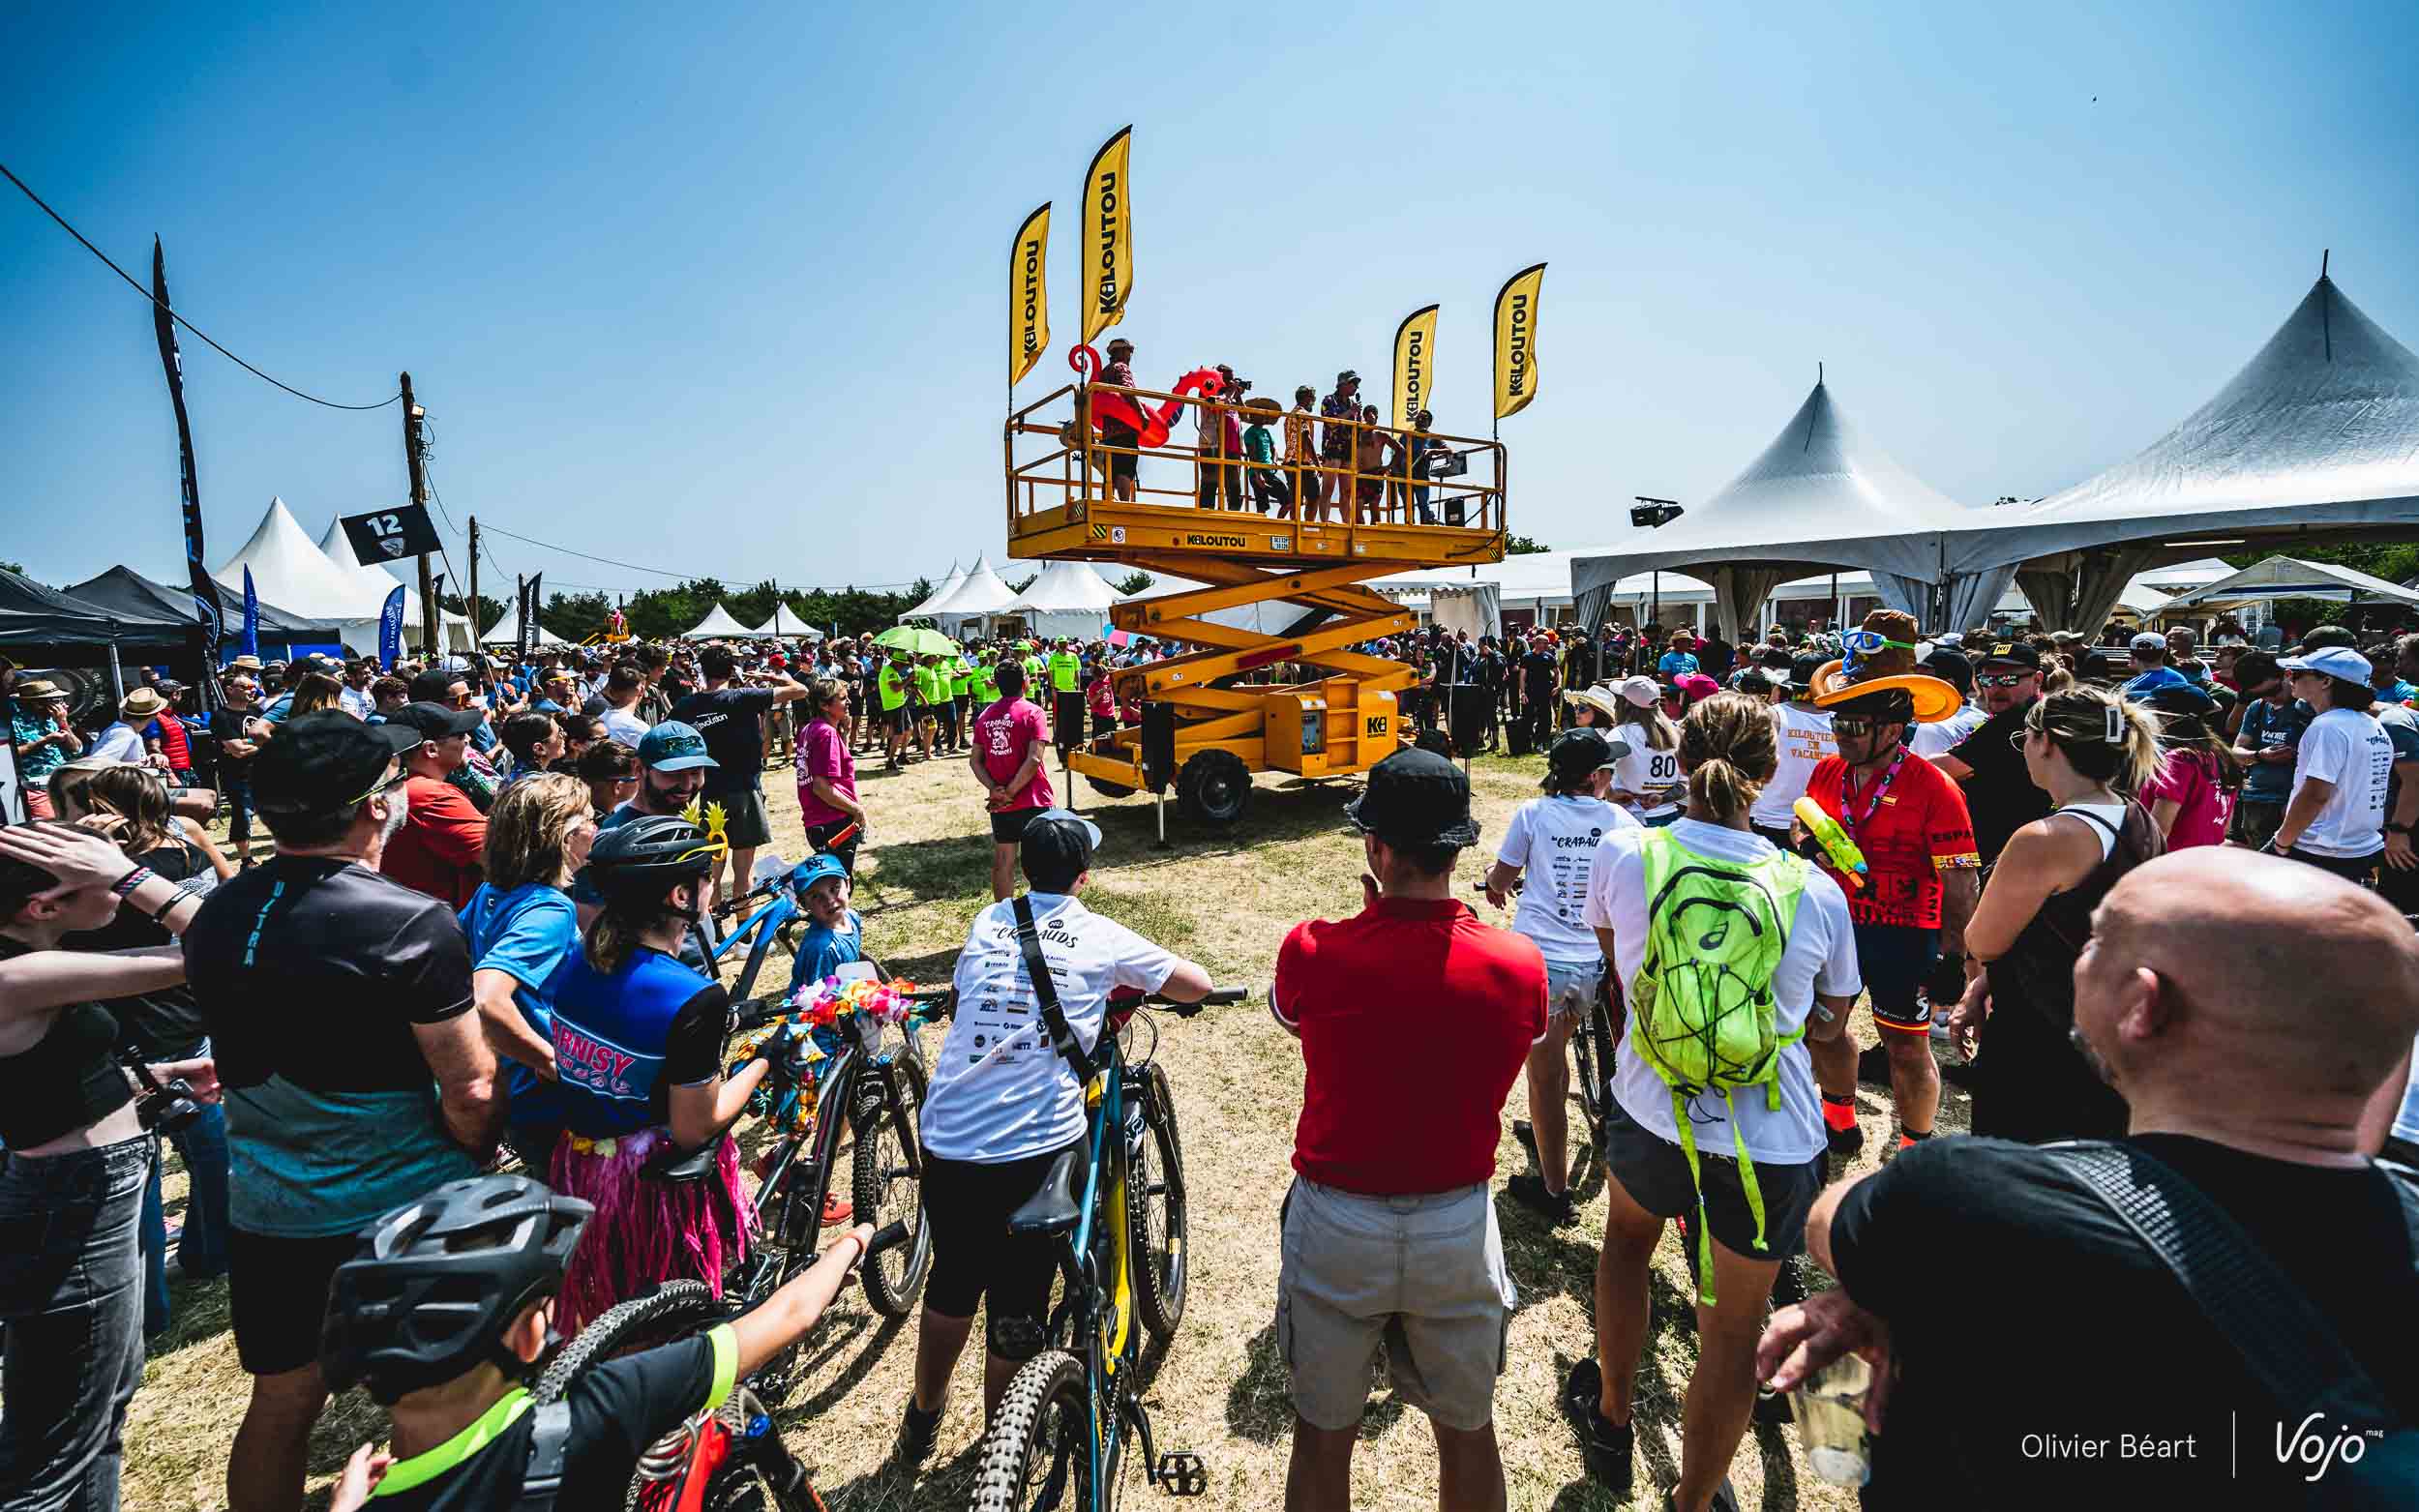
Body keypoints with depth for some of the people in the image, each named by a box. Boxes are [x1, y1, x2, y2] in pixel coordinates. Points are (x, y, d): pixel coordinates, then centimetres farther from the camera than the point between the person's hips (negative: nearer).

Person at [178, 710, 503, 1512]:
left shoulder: (217, 913, -4)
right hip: (404, 1208, -5)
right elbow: (470, 1090, -20)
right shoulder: (412, 923, -24)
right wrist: (473, 1163, -1)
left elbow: (244, 1056, 9)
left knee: (281, 1403, 23)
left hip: (264, 1208, 5)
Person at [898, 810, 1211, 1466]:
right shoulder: (1101, 937, 0)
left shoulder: (987, 922, 8)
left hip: (947, 1142, 4)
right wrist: (1128, 988, 27)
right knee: (1016, 1308, 15)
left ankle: (922, 1419, 47)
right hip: (1036, 1148, -3)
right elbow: (1199, 985, 7)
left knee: (952, 1281, 26)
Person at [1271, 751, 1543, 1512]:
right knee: (1468, 1434, 26)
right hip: (1461, 1228, 2)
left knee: (1323, 1439, 21)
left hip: (1335, 1227, -1)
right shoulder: (1521, 964, -15)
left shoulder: (1312, 951, -21)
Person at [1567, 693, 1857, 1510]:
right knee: (1732, 1329, 20)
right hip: (1772, 1147, 0)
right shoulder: (1816, 892, -13)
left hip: (1649, 1115, 1)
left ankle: (1611, 1421, 49)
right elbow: (1833, 1026, 3)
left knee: (1627, 1235, 32)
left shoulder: (1622, 853, -15)